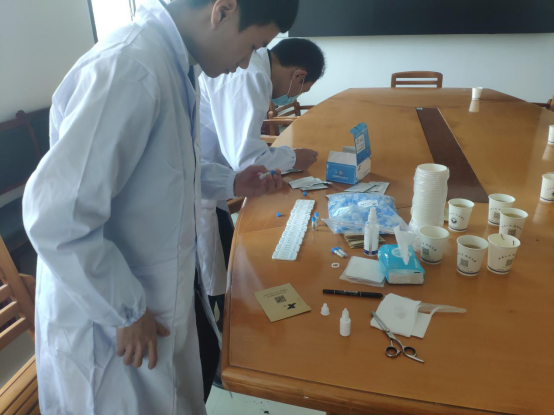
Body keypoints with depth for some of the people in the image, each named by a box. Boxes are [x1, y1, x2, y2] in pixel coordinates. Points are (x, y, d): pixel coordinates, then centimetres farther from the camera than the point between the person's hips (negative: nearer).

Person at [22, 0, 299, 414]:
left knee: (204, 364, 25)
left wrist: (229, 182, 5)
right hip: (111, 311, -8)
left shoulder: (175, 61, 1)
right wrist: (126, 313, -20)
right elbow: (56, 219, -30)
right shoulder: (129, 71, -29)